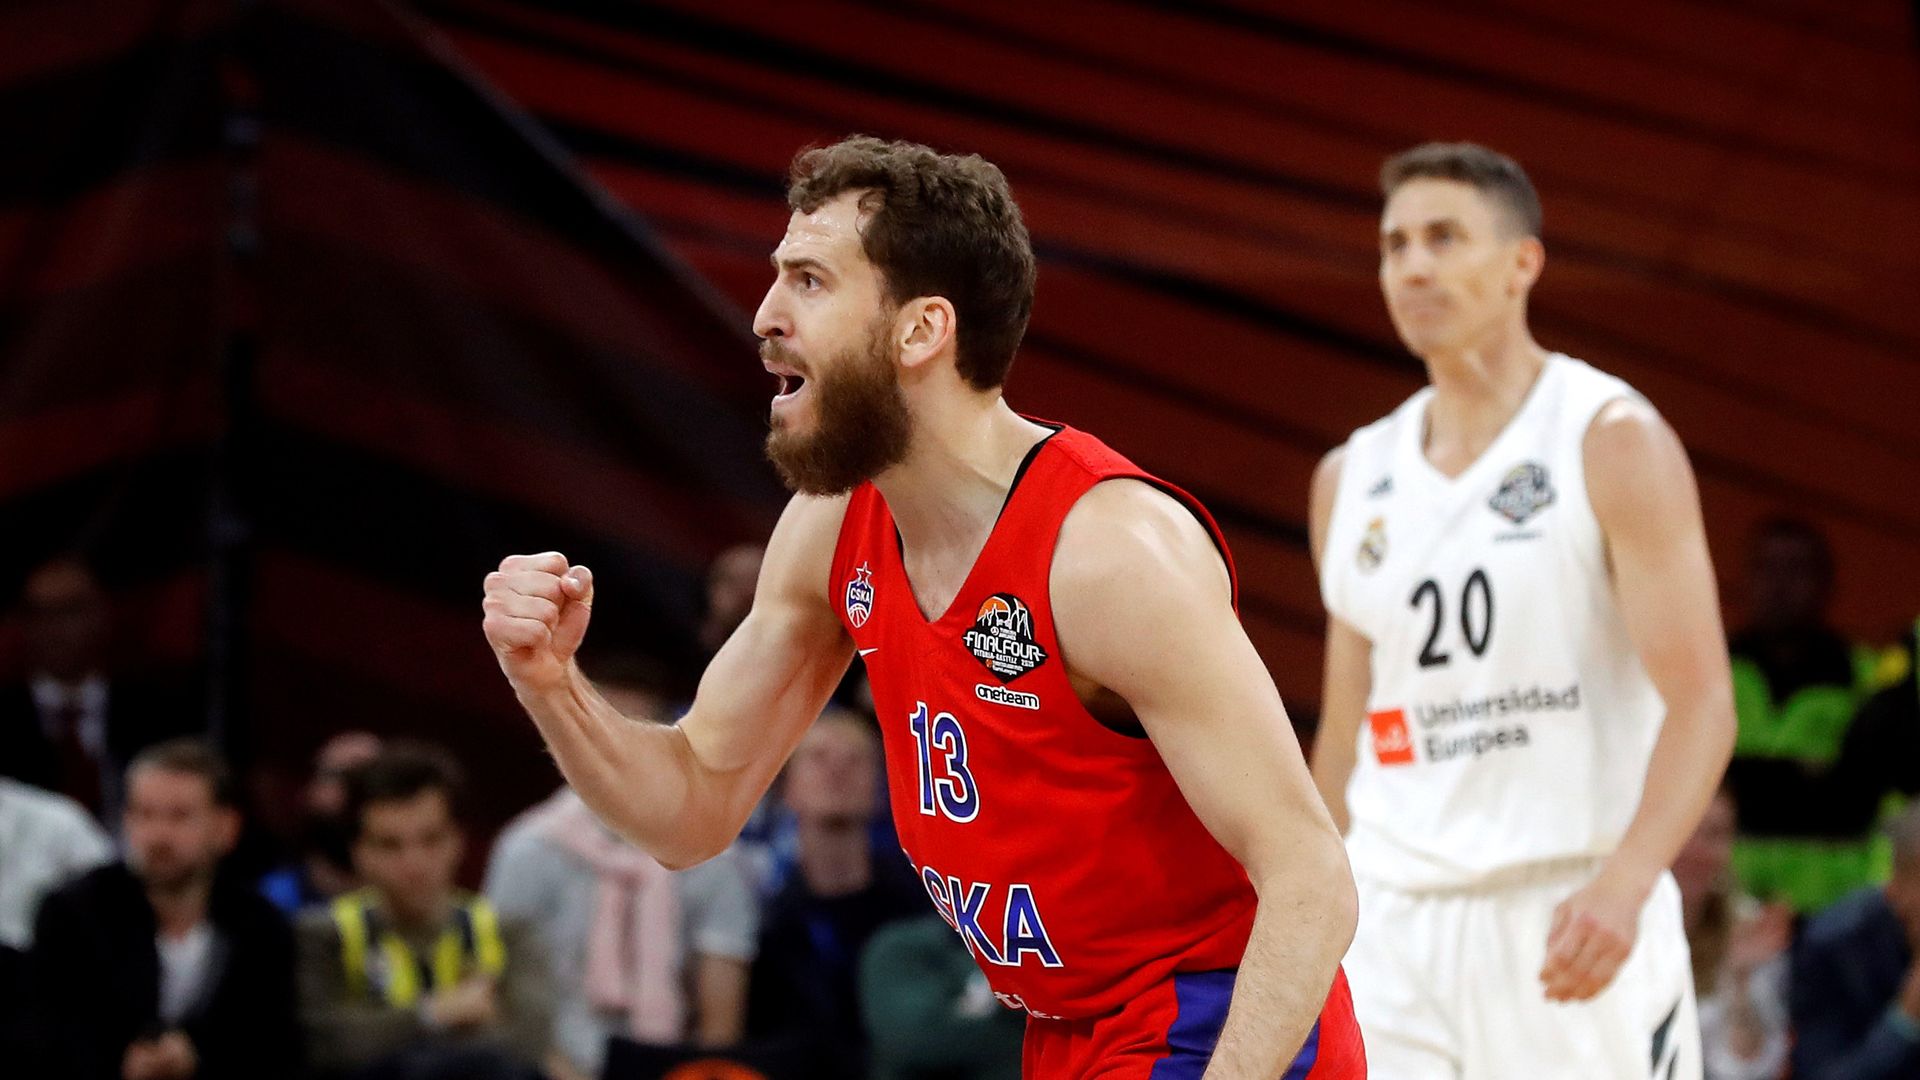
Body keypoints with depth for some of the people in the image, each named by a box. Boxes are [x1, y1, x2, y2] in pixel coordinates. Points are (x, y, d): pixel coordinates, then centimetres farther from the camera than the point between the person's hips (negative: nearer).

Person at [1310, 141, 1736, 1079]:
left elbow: (1701, 704, -12)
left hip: (1574, 923, -4)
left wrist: (1624, 885, -28)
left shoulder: (1614, 443, -4)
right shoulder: (1352, 481, 13)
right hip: (1394, 925, 5)